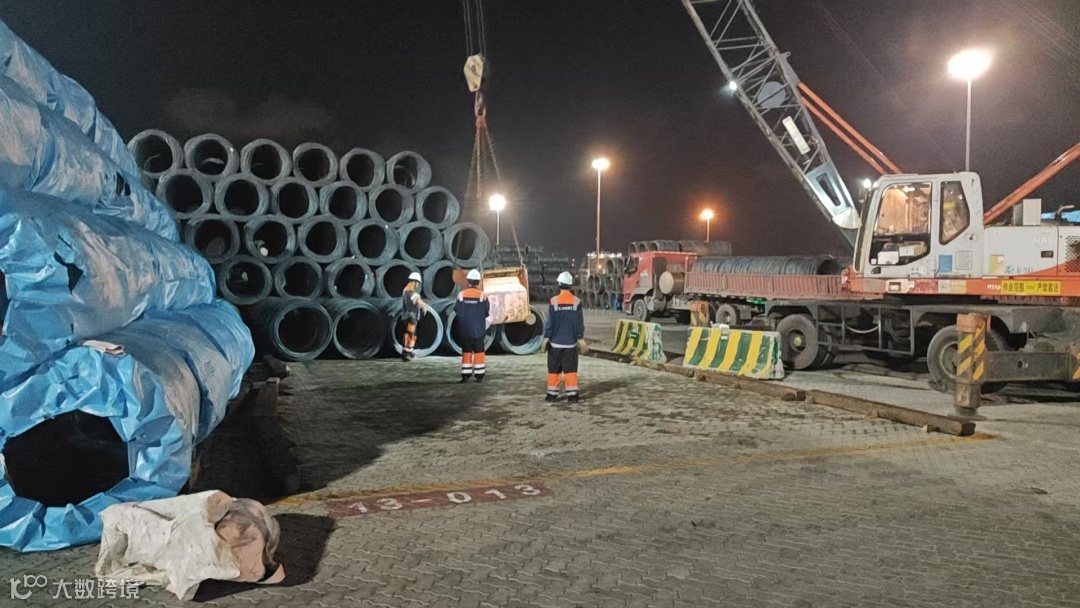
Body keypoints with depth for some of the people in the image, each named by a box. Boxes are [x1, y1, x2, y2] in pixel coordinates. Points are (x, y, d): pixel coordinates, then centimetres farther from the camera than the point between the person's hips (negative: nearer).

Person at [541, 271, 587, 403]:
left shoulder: (554, 301, -9)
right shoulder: (576, 302, -4)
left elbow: (550, 322, -6)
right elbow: (579, 323, -2)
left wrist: (546, 339, 2)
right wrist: (581, 340, 6)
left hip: (555, 341, -1)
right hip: (570, 342, 1)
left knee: (554, 369, 10)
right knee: (571, 369, 6)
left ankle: (552, 394, 15)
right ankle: (572, 395, 3)